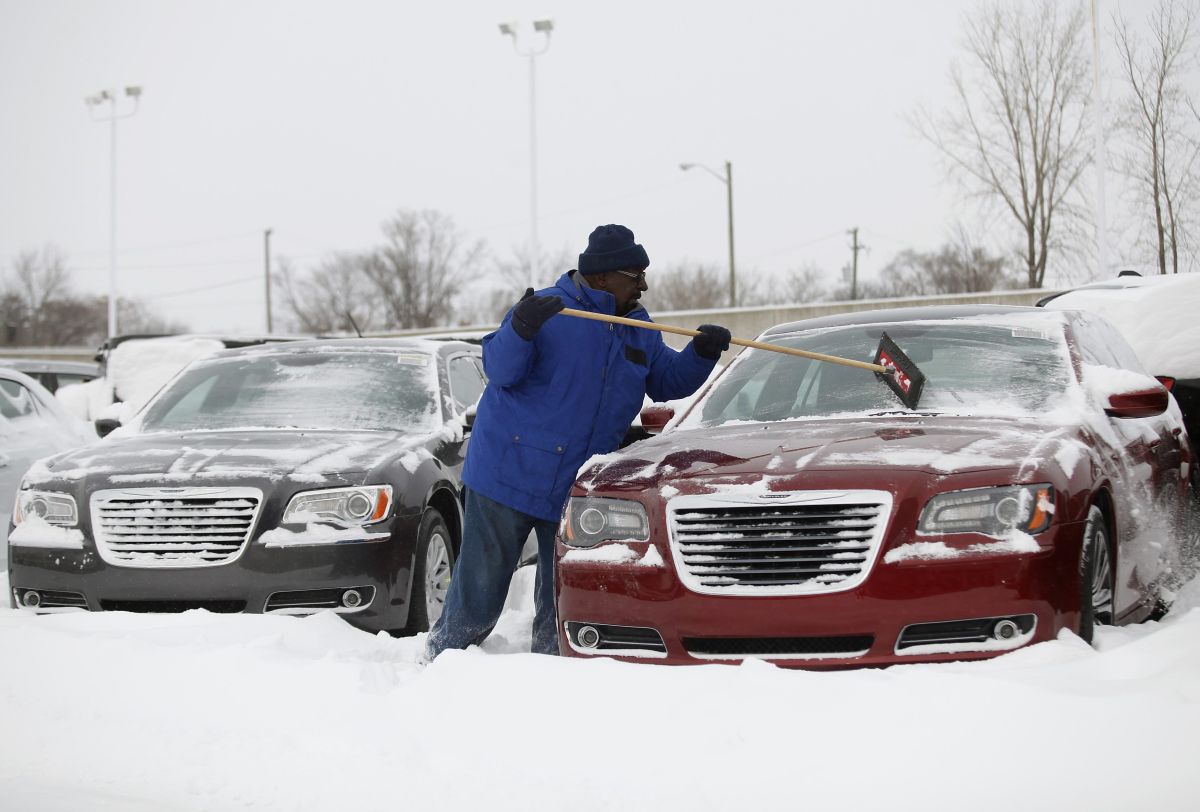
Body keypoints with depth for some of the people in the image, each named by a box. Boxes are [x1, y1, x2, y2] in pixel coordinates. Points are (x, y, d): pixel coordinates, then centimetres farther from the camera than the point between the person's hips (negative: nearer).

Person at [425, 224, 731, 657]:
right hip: (507, 474, -5)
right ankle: (443, 652, 20)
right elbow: (499, 370, -17)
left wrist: (701, 353, -2)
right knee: (481, 585, 3)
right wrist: (520, 328, -36)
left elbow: (667, 382, 17)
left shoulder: (640, 331, 10)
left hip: (579, 488, 5)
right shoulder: (549, 310, -11)